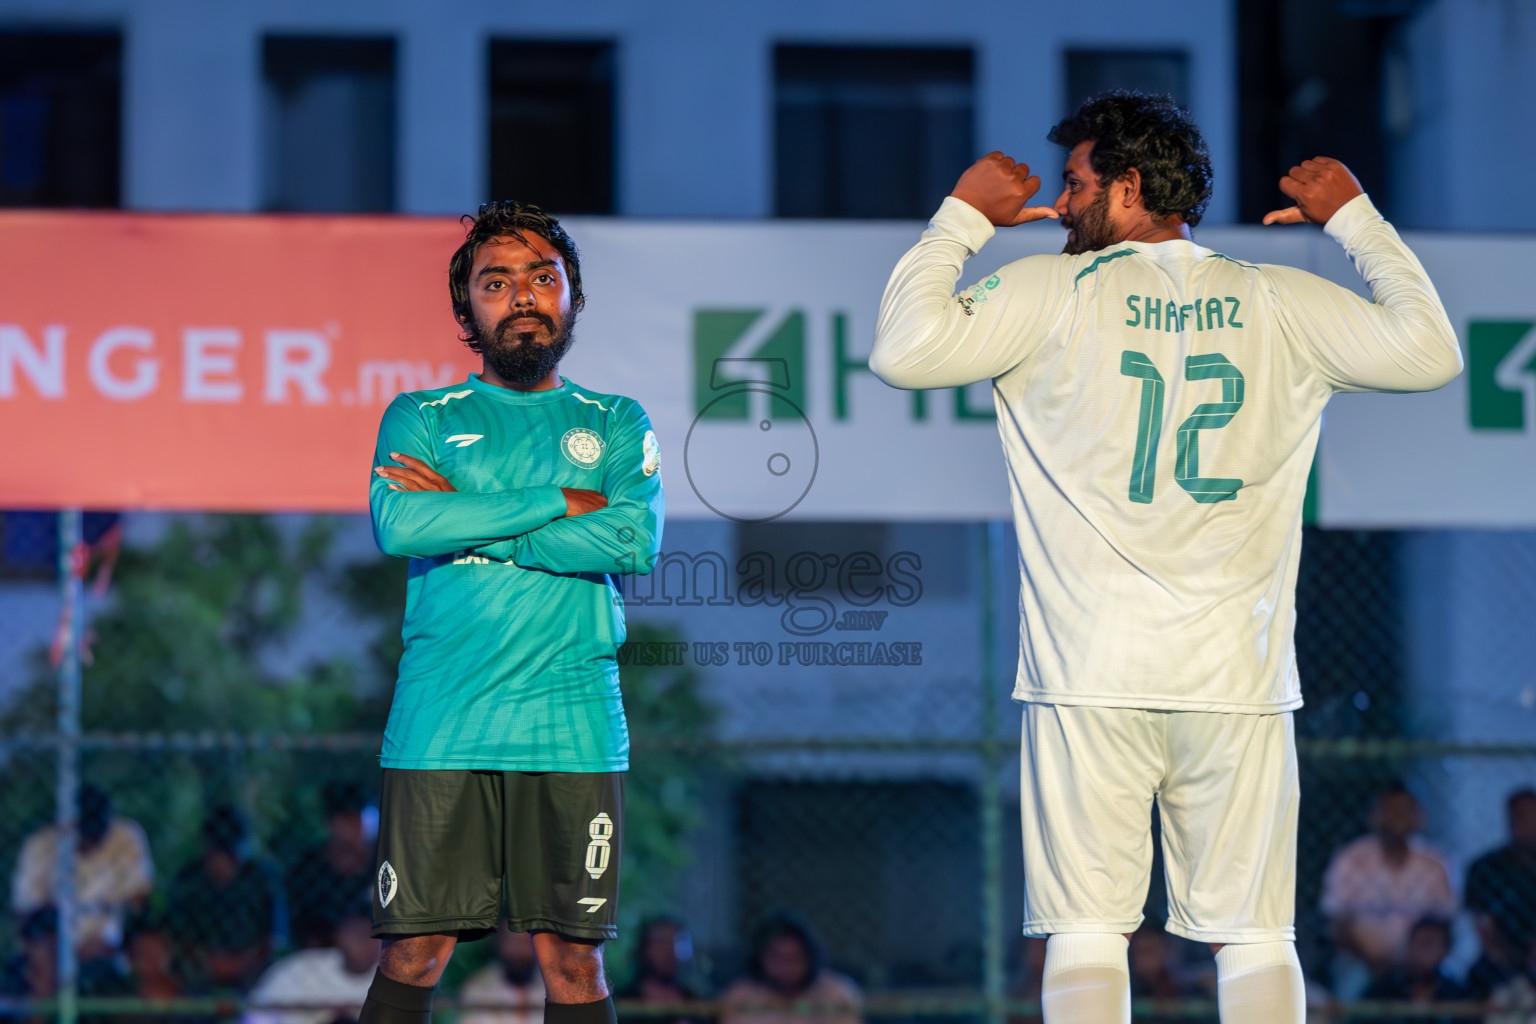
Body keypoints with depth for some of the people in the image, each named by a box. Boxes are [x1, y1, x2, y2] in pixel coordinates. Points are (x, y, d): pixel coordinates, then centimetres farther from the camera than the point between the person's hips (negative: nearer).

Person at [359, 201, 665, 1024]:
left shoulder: (616, 425, 14)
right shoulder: (419, 420, 12)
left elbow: (634, 543, -5)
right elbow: (399, 525, -9)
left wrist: (467, 520, -6)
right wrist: (564, 502, -8)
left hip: (572, 729, 1)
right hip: (439, 729, -1)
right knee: (414, 955, -4)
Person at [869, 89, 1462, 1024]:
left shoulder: (1053, 293, -2)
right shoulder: (1281, 303, 6)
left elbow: (904, 349, -5)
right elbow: (1431, 352, 12)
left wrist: (963, 216, 8)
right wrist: (1356, 217, 23)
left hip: (1092, 678, -2)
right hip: (1239, 679, 2)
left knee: (1086, 933, -1)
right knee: (1255, 937, 4)